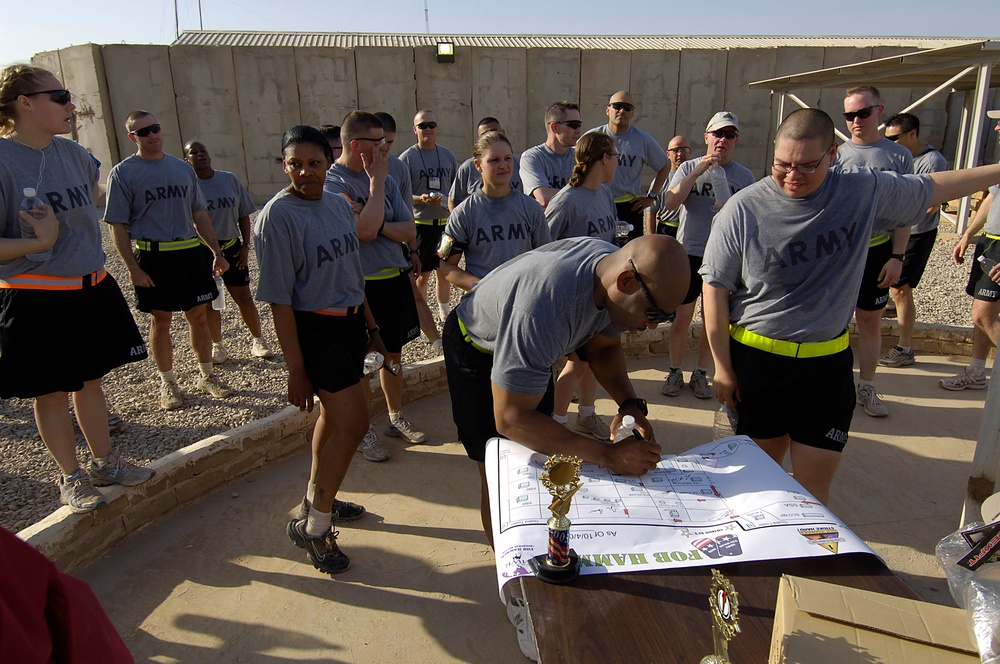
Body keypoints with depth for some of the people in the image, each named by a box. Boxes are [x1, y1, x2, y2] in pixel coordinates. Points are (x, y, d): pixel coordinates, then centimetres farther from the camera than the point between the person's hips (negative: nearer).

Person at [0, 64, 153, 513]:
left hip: (91, 288, 6)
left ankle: (104, 463, 33)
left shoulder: (72, 153, 5)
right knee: (51, 393, 9)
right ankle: (71, 478, 24)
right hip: (37, 298, -6)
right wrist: (40, 242, -25)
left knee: (90, 380, 17)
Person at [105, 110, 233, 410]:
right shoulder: (123, 173, -3)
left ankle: (207, 376, 23)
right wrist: (133, 268, -13)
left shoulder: (182, 168, 11)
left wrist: (216, 253, 12)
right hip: (153, 258, -3)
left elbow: (200, 215, 16)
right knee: (161, 320, 5)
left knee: (198, 316, 9)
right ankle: (168, 383, 19)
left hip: (192, 253, 4)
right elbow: (117, 226, -6)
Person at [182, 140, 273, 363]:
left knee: (244, 298, 6)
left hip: (232, 248, 2)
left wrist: (245, 245, 1)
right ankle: (217, 346, 24)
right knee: (210, 303, 9)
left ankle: (257, 340, 21)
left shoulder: (230, 179, 2)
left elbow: (244, 215, 7)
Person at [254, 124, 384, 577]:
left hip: (349, 322, 8)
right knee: (353, 423, -10)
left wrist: (370, 325, 19)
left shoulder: (338, 204, 7)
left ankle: (316, 500, 38)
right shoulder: (277, 215, -15)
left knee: (334, 415, 18)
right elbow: (279, 299, -17)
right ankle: (313, 527, 6)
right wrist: (295, 369, -18)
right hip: (315, 329, -8)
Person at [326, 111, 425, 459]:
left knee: (393, 353, 18)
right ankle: (363, 431, 23)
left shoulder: (384, 178, 6)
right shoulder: (332, 183, -14)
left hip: (394, 278, 6)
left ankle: (397, 418, 35)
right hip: (360, 285, -6)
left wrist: (380, 226, -17)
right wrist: (376, 182, -16)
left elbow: (409, 231, 1)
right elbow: (366, 230, -26)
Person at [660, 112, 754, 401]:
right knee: (680, 320, 0)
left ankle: (701, 373, 25)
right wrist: (699, 170, -18)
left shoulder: (745, 176, 5)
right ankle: (675, 372, 19)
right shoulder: (690, 167, 3)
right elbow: (670, 202, -13)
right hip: (689, 253, -1)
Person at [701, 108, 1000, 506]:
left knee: (813, 488, 4)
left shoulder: (866, 192, -1)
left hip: (828, 363, 2)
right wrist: (722, 366, -6)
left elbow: (931, 188, 18)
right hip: (757, 360, -2)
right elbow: (715, 288, -7)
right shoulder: (744, 209, -10)